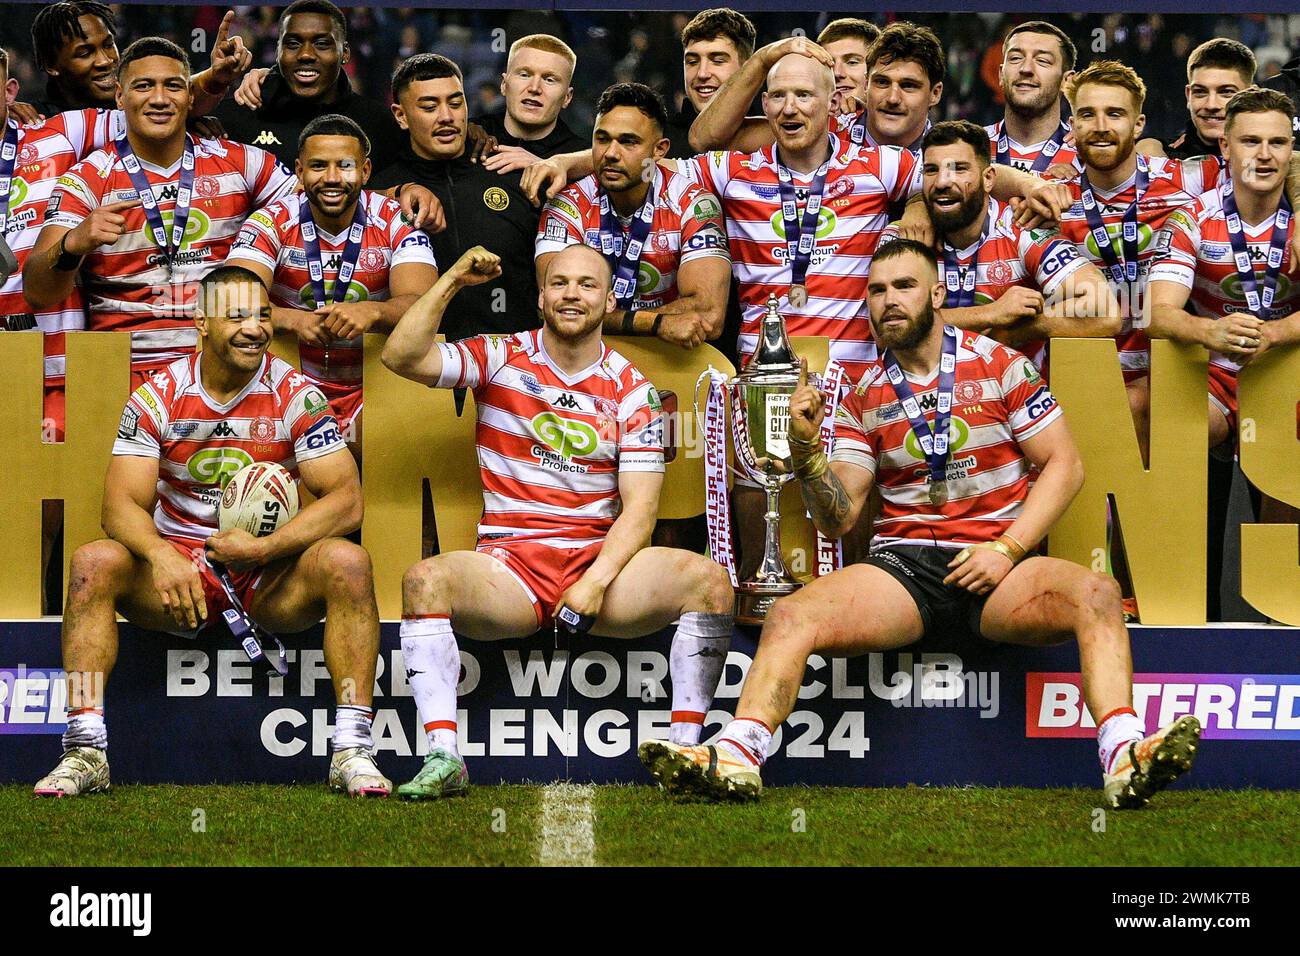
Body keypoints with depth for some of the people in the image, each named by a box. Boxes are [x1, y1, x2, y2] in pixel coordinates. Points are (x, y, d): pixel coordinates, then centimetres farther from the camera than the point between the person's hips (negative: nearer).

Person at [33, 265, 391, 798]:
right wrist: (162, 557, -32)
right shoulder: (157, 398, -2)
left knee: (346, 562, -30)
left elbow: (345, 501, -12)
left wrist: (263, 548, -24)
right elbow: (123, 504, -10)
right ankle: (84, 752, -28)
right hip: (178, 572, 1)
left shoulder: (295, 396, -5)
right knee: (94, 563, -26)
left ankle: (352, 752, -31)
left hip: (272, 579, -1)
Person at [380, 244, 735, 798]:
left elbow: (639, 509, -1)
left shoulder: (632, 392, 7)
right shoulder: (500, 358, 7)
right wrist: (452, 282, -14)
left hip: (601, 564, 1)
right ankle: (443, 758, -35)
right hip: (508, 566, -1)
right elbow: (401, 358, -7)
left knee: (708, 578, -25)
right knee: (425, 580, -32)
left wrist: (597, 580, -17)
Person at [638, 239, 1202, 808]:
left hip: (996, 564, -2)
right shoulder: (864, 399, 13)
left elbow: (1063, 464, 5)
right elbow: (837, 520, 9)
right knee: (790, 617, -25)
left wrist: (1006, 550, -8)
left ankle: (1124, 757, -47)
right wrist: (806, 449, -10)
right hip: (902, 564, 2)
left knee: (1094, 594, -33)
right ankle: (737, 756, -38)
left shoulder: (999, 366, 8)